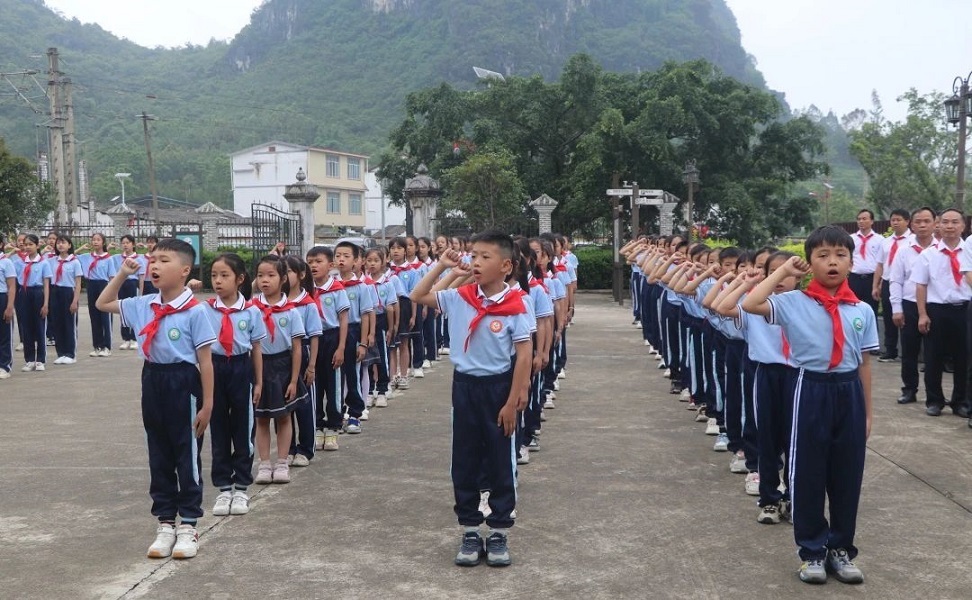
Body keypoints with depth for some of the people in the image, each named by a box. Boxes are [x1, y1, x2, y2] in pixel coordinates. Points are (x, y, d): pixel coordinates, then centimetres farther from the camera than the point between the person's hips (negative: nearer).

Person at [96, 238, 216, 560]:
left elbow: (205, 361, -11)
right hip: (153, 382, 6)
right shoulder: (143, 306, 4)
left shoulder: (194, 311, -14)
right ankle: (165, 524, 23)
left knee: (187, 457, 5)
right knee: (159, 457, 12)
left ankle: (188, 525, 15)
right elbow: (102, 304, 19)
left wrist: (207, 404, -11)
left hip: (183, 384, -6)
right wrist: (122, 274, 8)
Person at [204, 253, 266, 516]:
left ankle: (240, 487, 19)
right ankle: (223, 488, 20)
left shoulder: (251, 311, -4)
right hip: (215, 368, 1)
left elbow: (256, 348, 2)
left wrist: (258, 382, 3)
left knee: (243, 430, 7)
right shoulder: (205, 309, -1)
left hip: (241, 369, -1)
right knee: (218, 430, 9)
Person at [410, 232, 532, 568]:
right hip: (465, 385, 4)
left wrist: (512, 403, -13)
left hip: (498, 387, -4)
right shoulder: (458, 298, -1)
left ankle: (499, 533, 20)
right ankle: (470, 533, 22)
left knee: (500, 463, 7)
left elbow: (524, 356, -12)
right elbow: (417, 297, 7)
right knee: (464, 463, 10)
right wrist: (443, 267, -3)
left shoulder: (513, 306, -13)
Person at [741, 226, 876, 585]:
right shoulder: (794, 303, -6)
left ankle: (841, 547, 28)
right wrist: (782, 272, -12)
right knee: (807, 474, 5)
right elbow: (750, 305, -21)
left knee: (847, 475, 11)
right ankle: (813, 550, 20)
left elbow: (864, 363, 9)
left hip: (848, 393, 3)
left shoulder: (863, 311, 3)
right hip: (810, 391, -3)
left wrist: (867, 412, 10)